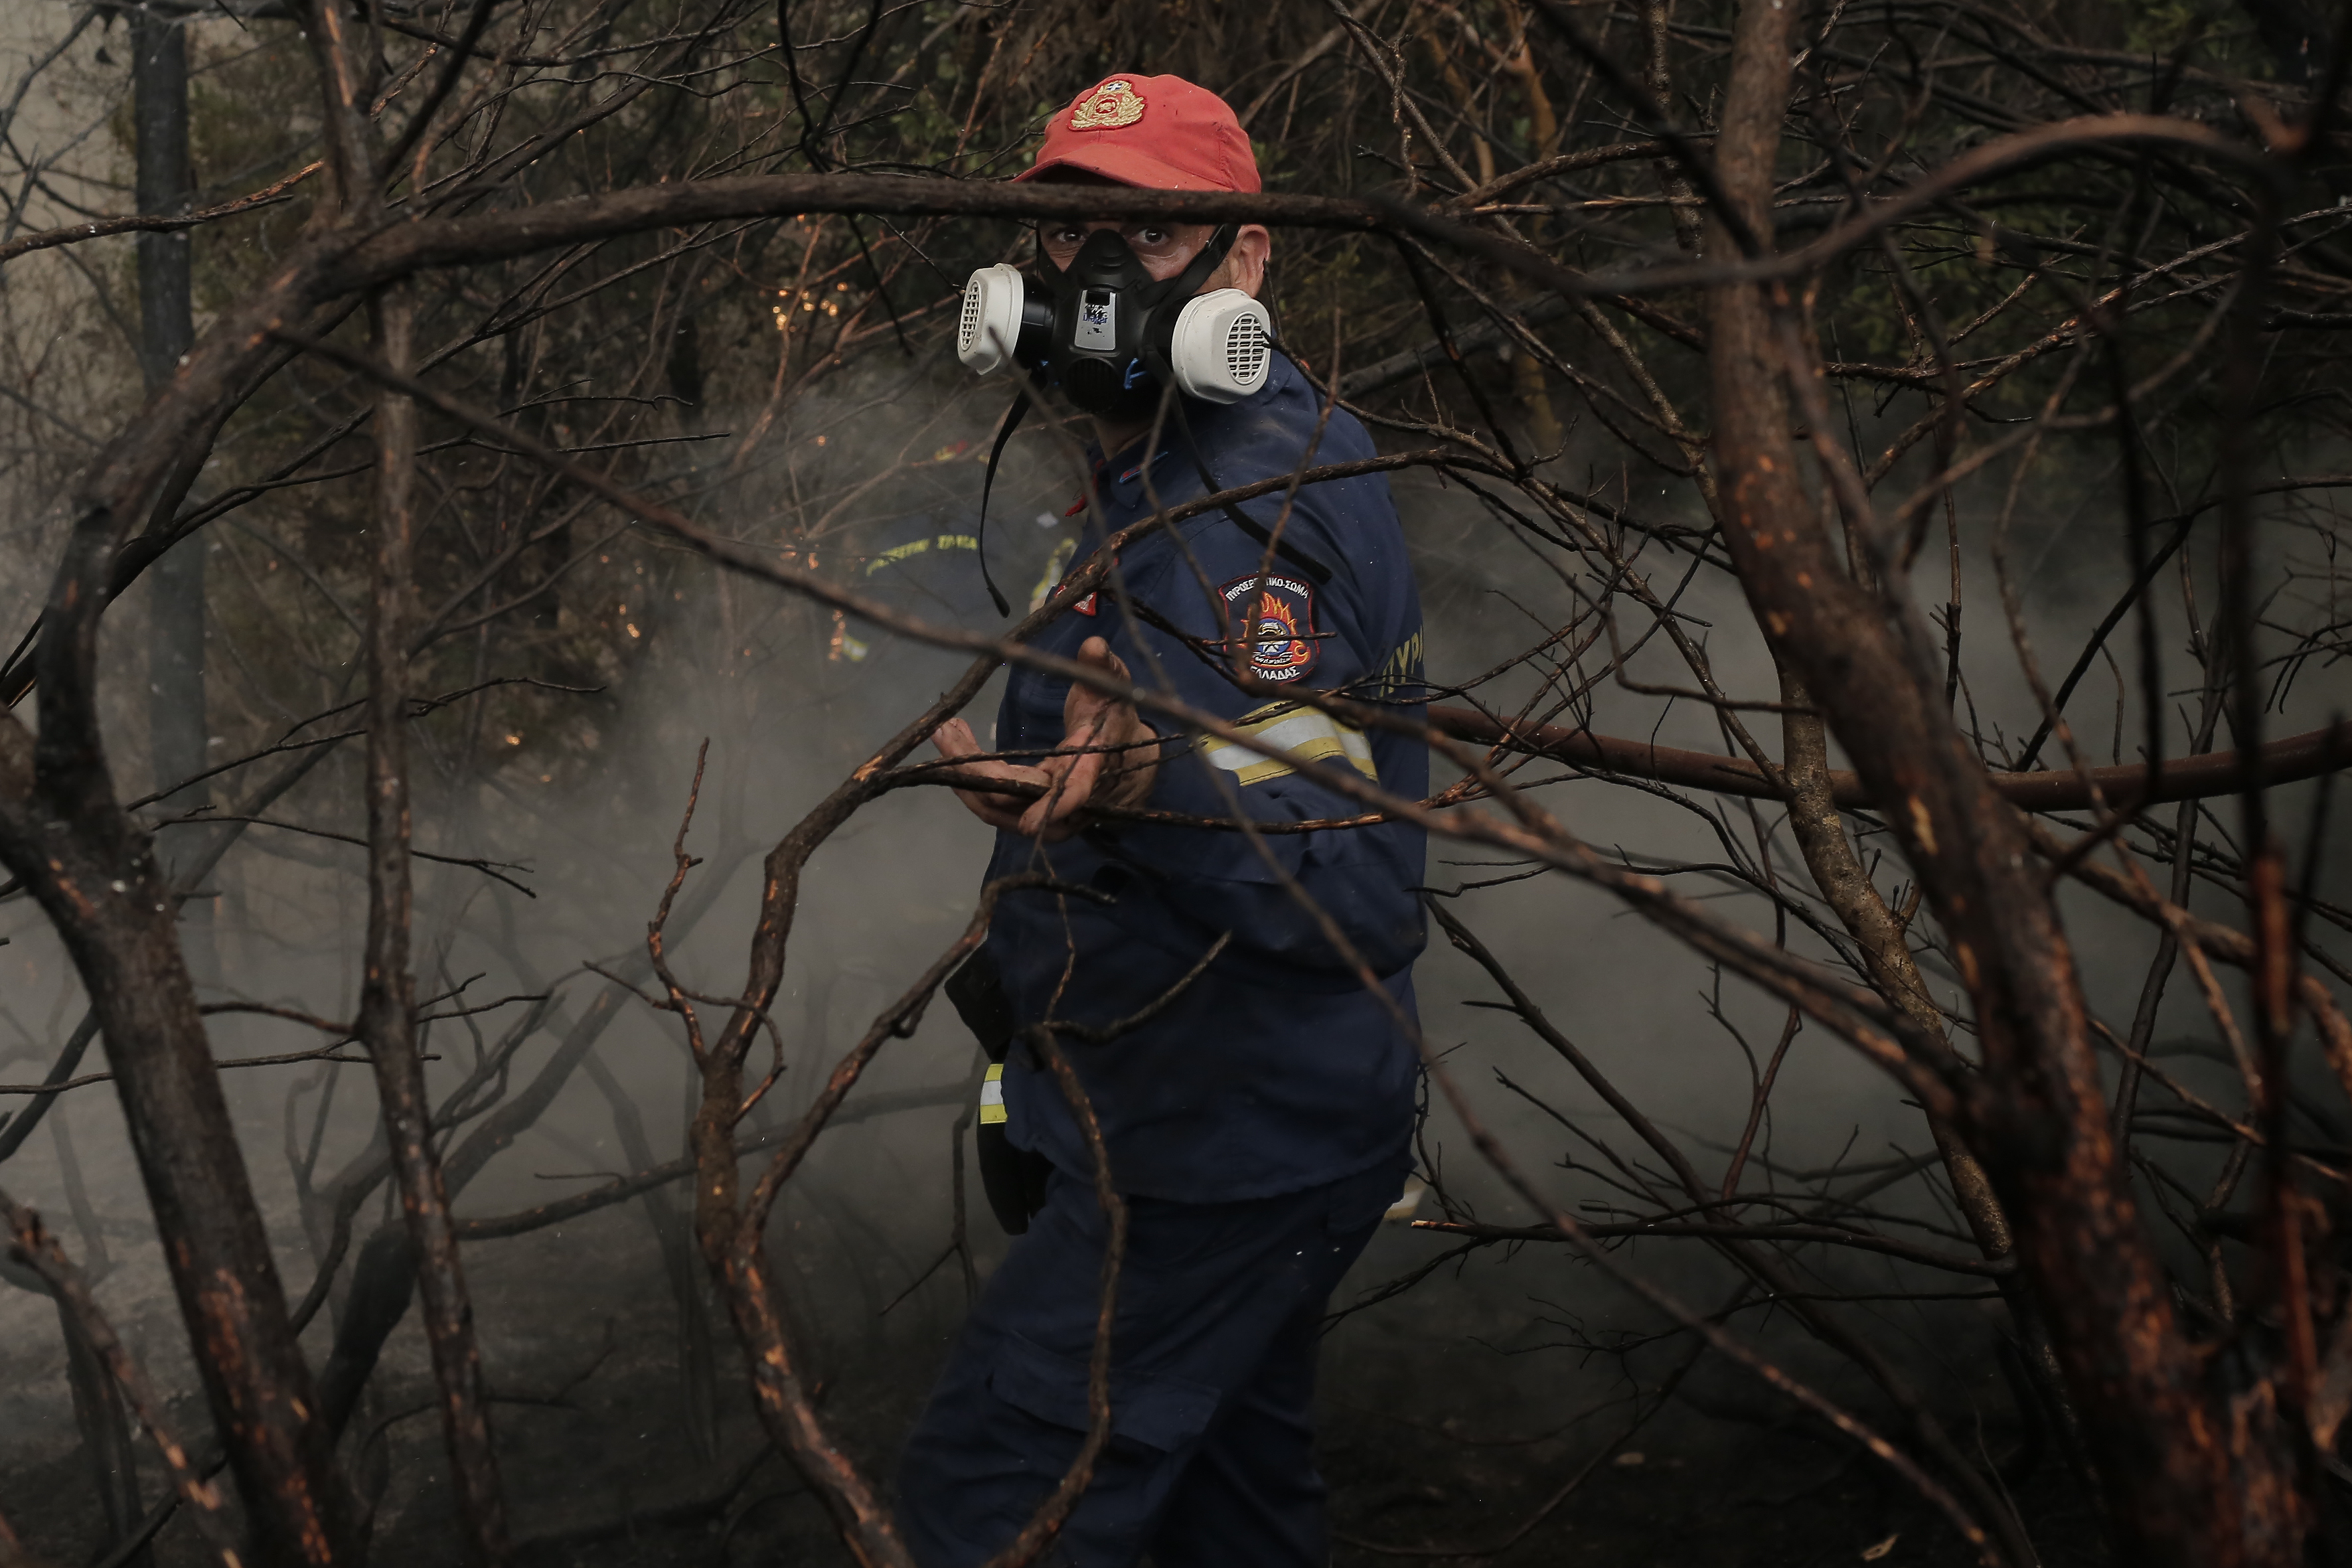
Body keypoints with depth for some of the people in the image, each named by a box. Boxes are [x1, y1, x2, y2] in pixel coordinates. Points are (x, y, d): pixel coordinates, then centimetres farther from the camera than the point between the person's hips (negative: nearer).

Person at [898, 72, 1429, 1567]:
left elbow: (1342, 877, -31)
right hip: (1253, 1126, 11)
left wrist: (1150, 785, -46)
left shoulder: (1257, 516, -23)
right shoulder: (1167, 475, 11)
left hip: (1225, 1146, -11)